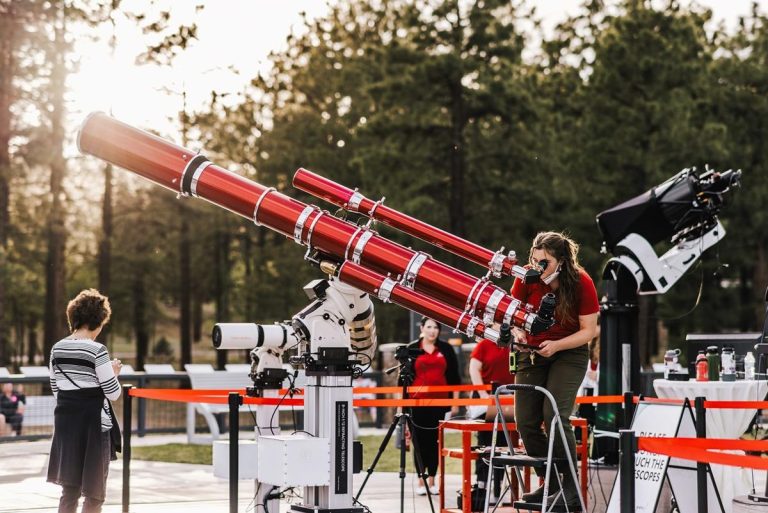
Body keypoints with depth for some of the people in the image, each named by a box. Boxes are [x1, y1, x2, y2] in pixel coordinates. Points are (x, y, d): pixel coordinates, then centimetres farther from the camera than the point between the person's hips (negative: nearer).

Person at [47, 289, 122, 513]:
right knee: (94, 492, 4)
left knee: (69, 488, 13)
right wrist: (113, 372, 8)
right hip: (93, 421, -6)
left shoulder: (57, 349, 6)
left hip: (65, 419, 6)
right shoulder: (97, 350, -13)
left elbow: (56, 389, 13)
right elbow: (113, 393, -10)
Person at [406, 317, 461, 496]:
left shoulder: (446, 349, 8)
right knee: (420, 441, 1)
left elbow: (454, 376, 8)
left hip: (440, 402, 1)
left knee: (435, 441, 5)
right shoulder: (412, 349, 5)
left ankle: (432, 481, 11)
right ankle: (421, 482, 7)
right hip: (418, 402, -1)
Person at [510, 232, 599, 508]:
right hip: (532, 353, 4)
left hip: (570, 353, -4)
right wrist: (517, 330, -21)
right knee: (525, 421, -2)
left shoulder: (582, 283, -18)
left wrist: (556, 345, -26)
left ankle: (571, 485, -11)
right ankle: (550, 482, 13)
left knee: (555, 414, -21)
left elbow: (589, 330, -14)